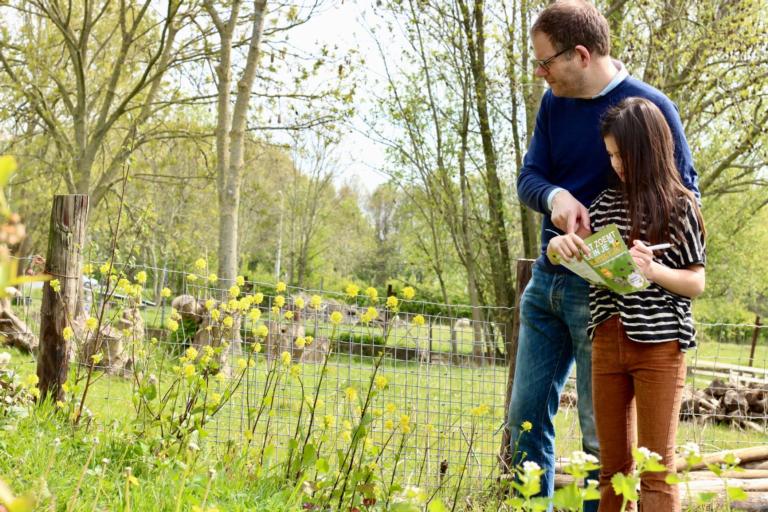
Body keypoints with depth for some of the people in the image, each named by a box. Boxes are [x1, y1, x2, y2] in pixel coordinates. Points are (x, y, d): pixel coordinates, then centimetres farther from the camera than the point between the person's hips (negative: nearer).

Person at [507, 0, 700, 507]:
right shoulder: (555, 102, 5)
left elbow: (685, 193, -7)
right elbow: (528, 178, 1)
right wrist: (556, 196, -23)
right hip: (547, 279, 6)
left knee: (601, 430, 2)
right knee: (526, 417, 11)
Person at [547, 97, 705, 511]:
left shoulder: (680, 205, -3)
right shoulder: (606, 203, 9)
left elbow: (697, 283, -1)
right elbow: (559, 253, 14)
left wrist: (653, 270, -19)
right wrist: (561, 245, -9)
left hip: (659, 345, -4)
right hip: (608, 342, 4)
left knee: (657, 468, 1)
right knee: (612, 465, 10)